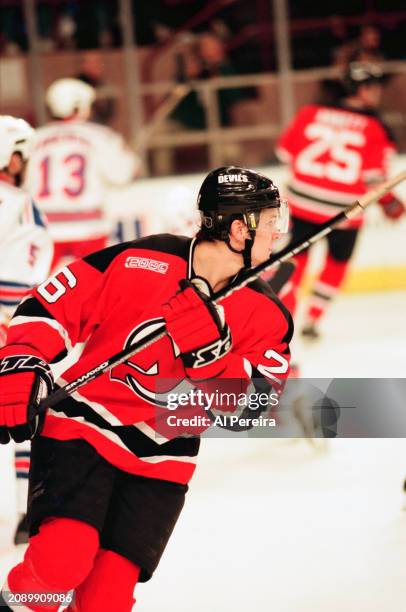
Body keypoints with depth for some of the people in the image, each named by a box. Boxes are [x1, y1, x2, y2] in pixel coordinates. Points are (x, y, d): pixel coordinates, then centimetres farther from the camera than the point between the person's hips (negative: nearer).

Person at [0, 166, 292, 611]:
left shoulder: (265, 316, -1)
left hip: (161, 459, 4)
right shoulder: (138, 261, -14)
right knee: (63, 558, -24)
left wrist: (211, 350, -24)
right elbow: (50, 307, -6)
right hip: (82, 426, -4)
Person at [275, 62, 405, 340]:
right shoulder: (375, 129, -8)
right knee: (337, 263, 19)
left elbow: (286, 150, 6)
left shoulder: (310, 113, 0)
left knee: (296, 256, 20)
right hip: (344, 209, -2)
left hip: (303, 200, 2)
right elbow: (374, 176, -9)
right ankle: (312, 320, 16)